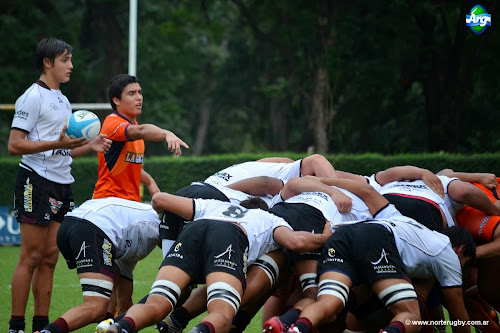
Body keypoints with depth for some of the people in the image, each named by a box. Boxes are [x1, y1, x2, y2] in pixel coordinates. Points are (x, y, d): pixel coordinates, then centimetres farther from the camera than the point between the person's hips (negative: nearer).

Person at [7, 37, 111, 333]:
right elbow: (15, 145, -14)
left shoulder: (63, 101, 19)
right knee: (31, 257, -7)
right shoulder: (32, 97, -8)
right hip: (37, 182, -8)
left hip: (62, 185, 8)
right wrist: (57, 143, -22)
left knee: (50, 258, 7)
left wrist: (90, 146, 7)